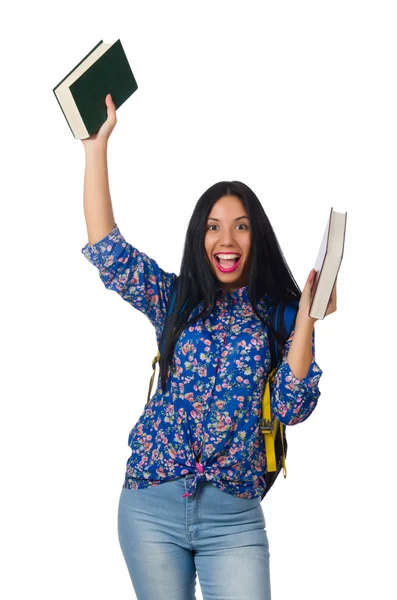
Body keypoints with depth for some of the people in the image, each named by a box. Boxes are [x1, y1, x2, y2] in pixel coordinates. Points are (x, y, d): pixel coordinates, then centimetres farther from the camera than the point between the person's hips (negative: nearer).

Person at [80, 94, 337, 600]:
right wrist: (97, 146, -5)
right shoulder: (176, 300, 8)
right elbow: (106, 248, -3)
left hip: (234, 516, -1)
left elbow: (291, 408, -7)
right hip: (152, 505, 1)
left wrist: (306, 317, -14)